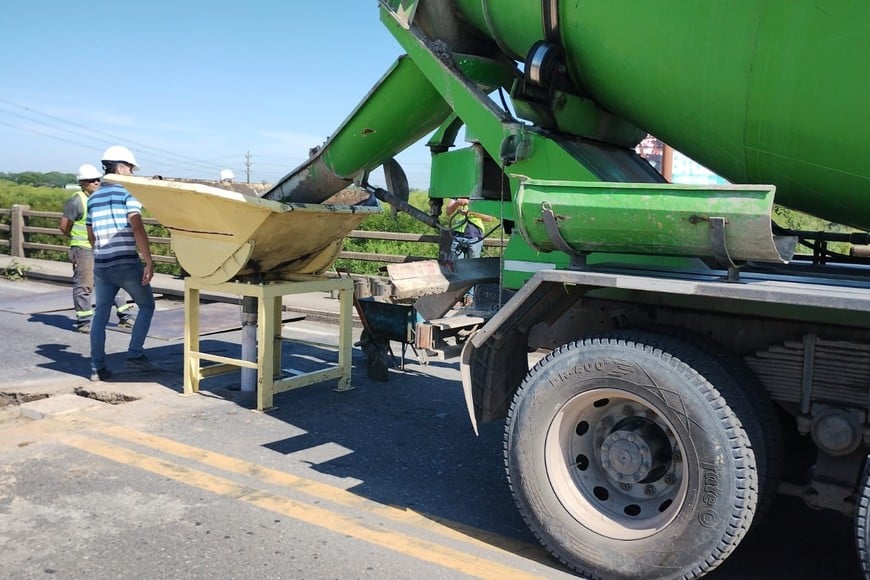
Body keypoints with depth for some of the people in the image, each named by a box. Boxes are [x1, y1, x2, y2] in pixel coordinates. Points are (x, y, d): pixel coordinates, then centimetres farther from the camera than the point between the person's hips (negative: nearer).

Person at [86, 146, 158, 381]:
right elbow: (138, 229, -16)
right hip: (127, 263, -6)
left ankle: (97, 367, 12)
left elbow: (91, 236, 21)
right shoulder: (127, 193, -5)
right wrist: (149, 261, -18)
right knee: (146, 306, 10)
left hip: (101, 264, 6)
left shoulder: (93, 198, 16)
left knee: (100, 314, 11)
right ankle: (135, 355, 4)